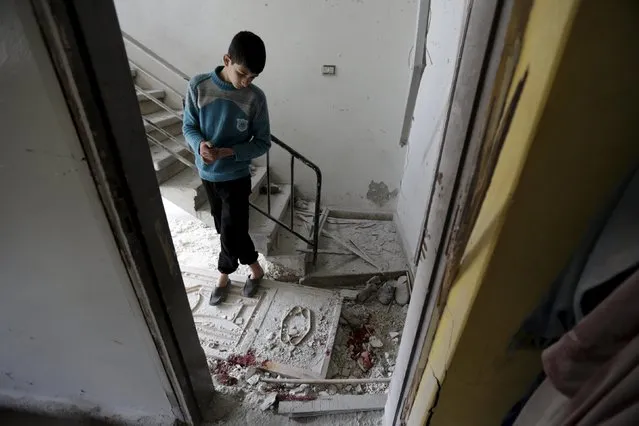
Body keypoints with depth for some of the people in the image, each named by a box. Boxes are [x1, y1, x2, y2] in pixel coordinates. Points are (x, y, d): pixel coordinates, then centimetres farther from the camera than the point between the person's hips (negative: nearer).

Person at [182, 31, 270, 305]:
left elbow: (262, 143, -9)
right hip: (207, 174, 3)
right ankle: (255, 269, 37)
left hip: (236, 177, -3)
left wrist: (226, 152, -23)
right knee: (225, 229, 15)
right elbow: (188, 127, 0)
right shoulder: (198, 86, -8)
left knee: (231, 232, 2)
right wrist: (200, 145, -23)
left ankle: (224, 275, 32)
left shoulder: (255, 98, -13)